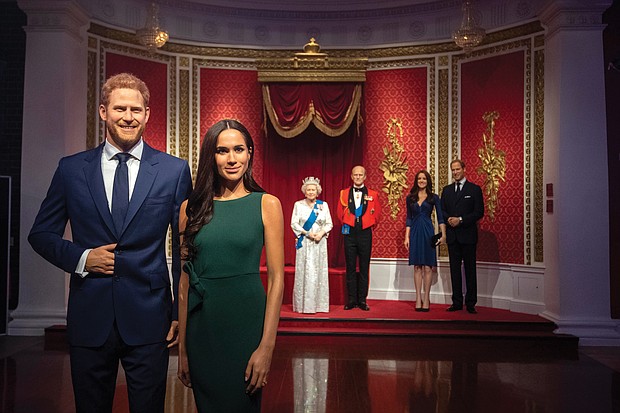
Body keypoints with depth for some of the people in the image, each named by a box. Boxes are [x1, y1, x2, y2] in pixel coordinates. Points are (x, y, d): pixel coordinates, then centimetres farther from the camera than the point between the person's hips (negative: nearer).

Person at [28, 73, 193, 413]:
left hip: (148, 320, -1)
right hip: (89, 319, 2)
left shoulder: (174, 170, -1)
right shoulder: (71, 169, 3)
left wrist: (181, 312, 0)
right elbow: (41, 234, 10)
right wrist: (81, 257, -9)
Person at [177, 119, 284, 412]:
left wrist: (267, 347, -13)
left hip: (247, 322, -2)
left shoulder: (267, 204, -4)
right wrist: (182, 347, 5)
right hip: (202, 325, 3)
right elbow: (185, 279, 5)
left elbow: (276, 279, -7)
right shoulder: (191, 208, 4)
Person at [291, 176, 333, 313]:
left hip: (320, 242, 2)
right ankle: (303, 305, 3)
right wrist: (307, 233, -14)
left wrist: (322, 233, -12)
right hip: (304, 243, -1)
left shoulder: (324, 205, 7)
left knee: (319, 272, 2)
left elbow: (329, 224, 6)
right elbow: (294, 224, -1)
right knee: (304, 272, -3)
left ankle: (319, 304, 8)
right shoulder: (298, 205, 4)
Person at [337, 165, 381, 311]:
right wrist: (346, 223, 4)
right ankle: (352, 300, 11)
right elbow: (340, 213, 12)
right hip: (349, 233, 1)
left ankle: (362, 300, 11)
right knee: (350, 268, 4)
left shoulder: (373, 194, 4)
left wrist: (369, 224, 3)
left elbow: (377, 213, 10)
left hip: (365, 233, 0)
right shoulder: (344, 193, 6)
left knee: (364, 268, 4)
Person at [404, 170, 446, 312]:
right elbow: (409, 218, 9)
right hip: (415, 232, 2)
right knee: (417, 267, 4)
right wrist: (407, 236, 3)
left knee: (428, 267, 0)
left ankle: (426, 298, 7)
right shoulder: (410, 198, 8)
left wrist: (443, 235, -10)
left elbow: (440, 217, 0)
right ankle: (418, 298, 9)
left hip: (428, 232, -2)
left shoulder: (433, 198, 3)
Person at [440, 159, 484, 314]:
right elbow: (442, 210, 11)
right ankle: (457, 302, 13)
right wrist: (449, 219, -9)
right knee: (454, 269, 7)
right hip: (452, 235, 4)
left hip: (468, 235, -4)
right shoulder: (447, 190, 13)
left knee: (470, 269, 1)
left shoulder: (474, 189, 0)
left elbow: (479, 212, -6)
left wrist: (460, 220, -15)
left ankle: (470, 303, 7)